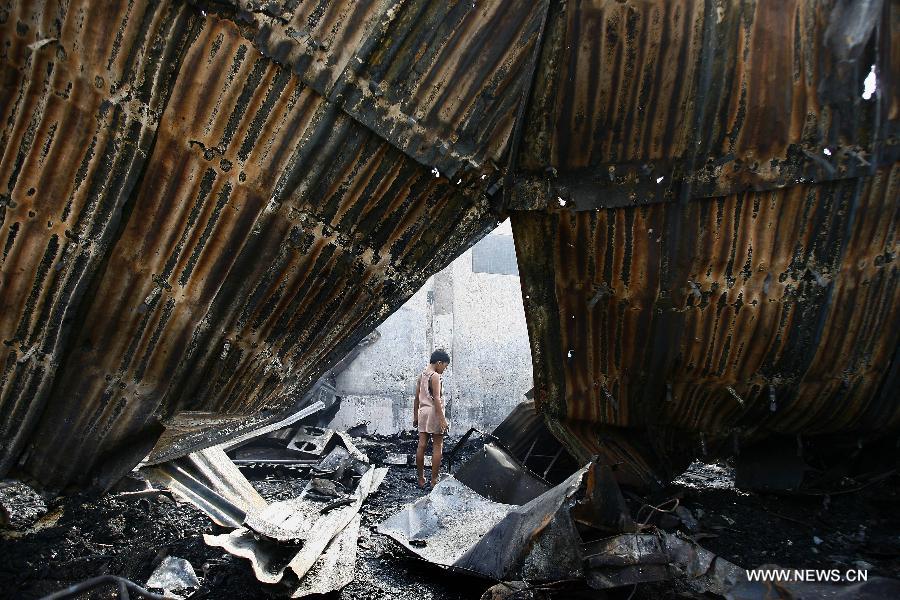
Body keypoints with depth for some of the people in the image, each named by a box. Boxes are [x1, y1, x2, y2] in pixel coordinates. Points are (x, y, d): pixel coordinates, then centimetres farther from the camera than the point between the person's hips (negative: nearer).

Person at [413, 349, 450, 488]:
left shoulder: (421, 375, 12)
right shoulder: (435, 376, -12)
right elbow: (436, 399, -18)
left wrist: (415, 416, 20)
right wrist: (442, 419, -19)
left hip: (422, 412, 8)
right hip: (434, 412, -8)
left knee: (421, 445, 8)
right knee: (437, 446, 0)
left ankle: (421, 479, 14)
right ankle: (434, 480, 2)